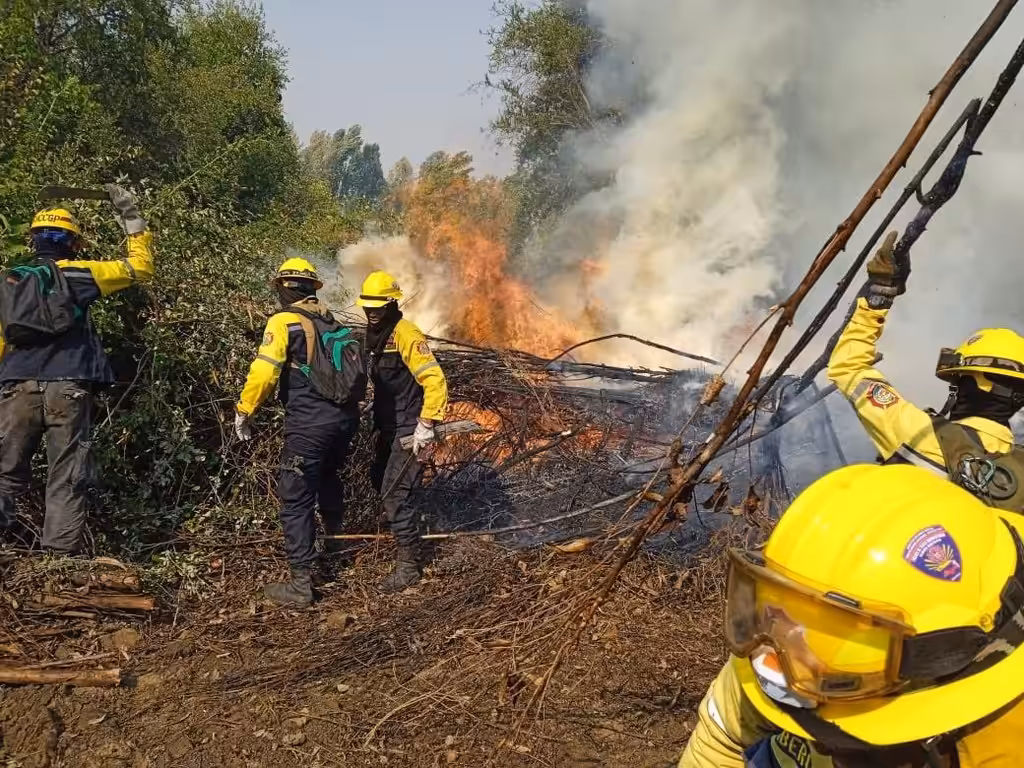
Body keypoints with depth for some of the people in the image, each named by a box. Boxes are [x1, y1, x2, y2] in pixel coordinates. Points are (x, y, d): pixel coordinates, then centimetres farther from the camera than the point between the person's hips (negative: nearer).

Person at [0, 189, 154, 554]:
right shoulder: (77, 274, 3)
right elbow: (140, 267, 8)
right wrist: (131, 218, 17)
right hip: (68, 388, -3)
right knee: (67, 481, 1)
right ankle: (60, 556, -5)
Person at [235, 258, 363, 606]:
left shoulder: (283, 321, -8)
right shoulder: (332, 321, 10)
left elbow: (264, 372, -15)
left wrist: (243, 412, -4)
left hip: (308, 424, -7)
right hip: (345, 419, 7)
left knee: (296, 501, -1)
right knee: (329, 478, 31)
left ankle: (301, 583, -1)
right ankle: (334, 542, 51)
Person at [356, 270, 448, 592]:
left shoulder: (406, 335, -18)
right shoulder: (375, 335, 10)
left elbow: (435, 380, -23)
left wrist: (427, 424, -25)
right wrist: (376, 424, 21)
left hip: (408, 429, -10)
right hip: (387, 426, 10)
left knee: (394, 492, -12)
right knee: (380, 482, 21)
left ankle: (408, 565, -4)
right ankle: (406, 532, 44)